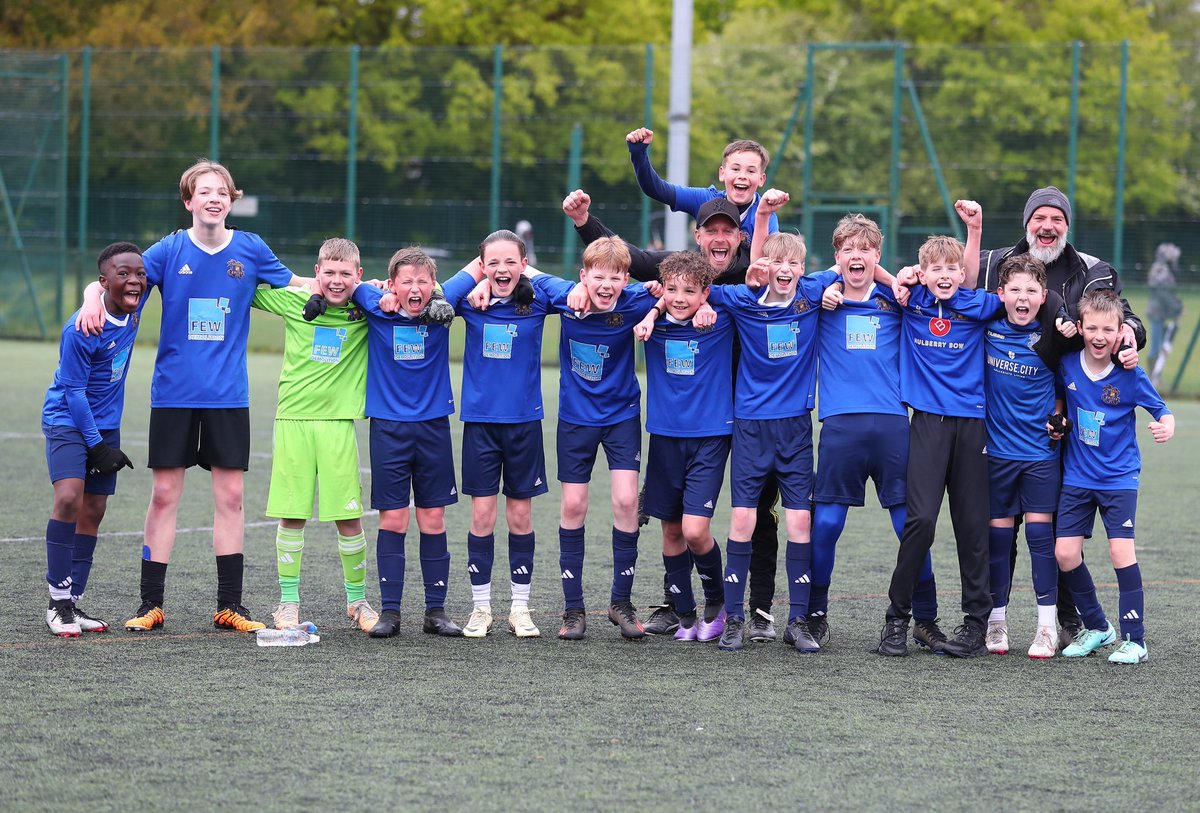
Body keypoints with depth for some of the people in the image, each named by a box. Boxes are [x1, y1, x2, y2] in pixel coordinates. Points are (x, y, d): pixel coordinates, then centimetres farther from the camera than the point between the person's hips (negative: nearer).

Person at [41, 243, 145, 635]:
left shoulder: (132, 307, -8)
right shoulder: (81, 329, -26)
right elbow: (73, 391, -19)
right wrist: (96, 445, -17)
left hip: (105, 423, 7)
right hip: (67, 421, -7)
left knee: (93, 511, 5)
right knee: (69, 497, -23)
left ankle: (73, 602, 11)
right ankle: (58, 601, -16)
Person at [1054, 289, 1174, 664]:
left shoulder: (1129, 374, -13)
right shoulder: (1067, 364, -5)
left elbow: (1162, 410, -7)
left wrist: (1167, 426, -28)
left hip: (1119, 478, -4)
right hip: (1077, 476, 4)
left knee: (1121, 550, -12)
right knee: (1065, 553, -1)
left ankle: (1134, 640, -4)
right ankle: (1097, 627, 19)